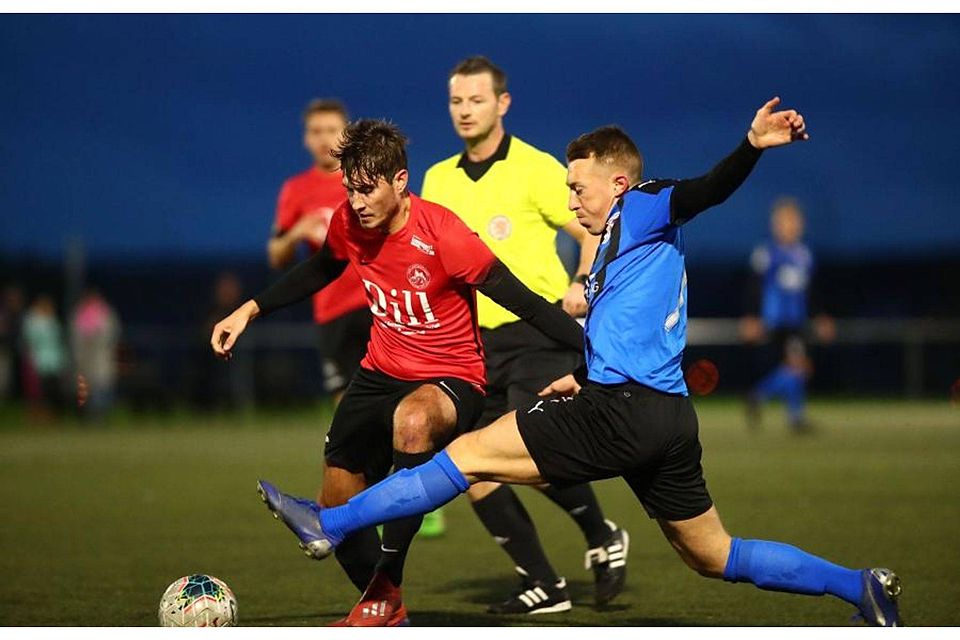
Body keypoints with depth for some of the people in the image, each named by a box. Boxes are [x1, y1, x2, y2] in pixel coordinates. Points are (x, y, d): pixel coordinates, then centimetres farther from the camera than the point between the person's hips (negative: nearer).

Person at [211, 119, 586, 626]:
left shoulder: (443, 236, -24)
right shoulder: (348, 222, -6)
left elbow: (521, 301, -21)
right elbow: (320, 271, 17)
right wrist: (251, 310, 13)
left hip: (451, 379, -7)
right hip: (382, 371, 7)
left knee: (413, 420, -41)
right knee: (336, 506, 7)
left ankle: (386, 590, -29)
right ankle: (385, 613, 35)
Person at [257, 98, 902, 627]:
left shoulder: (642, 211, -1)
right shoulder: (630, 242, 26)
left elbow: (705, 191, -21)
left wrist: (752, 148, -39)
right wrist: (585, 378, 34)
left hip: (623, 412, -10)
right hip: (668, 419, 10)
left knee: (468, 454, -4)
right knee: (716, 557, 16)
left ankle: (329, 525, 1)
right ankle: (864, 586, 13)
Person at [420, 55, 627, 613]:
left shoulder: (536, 169, -4)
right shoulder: (438, 180, 13)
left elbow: (597, 232, -3)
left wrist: (580, 285, -17)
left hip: (539, 331, -6)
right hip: (476, 342, 6)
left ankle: (603, 539, 5)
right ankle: (543, 586, 10)